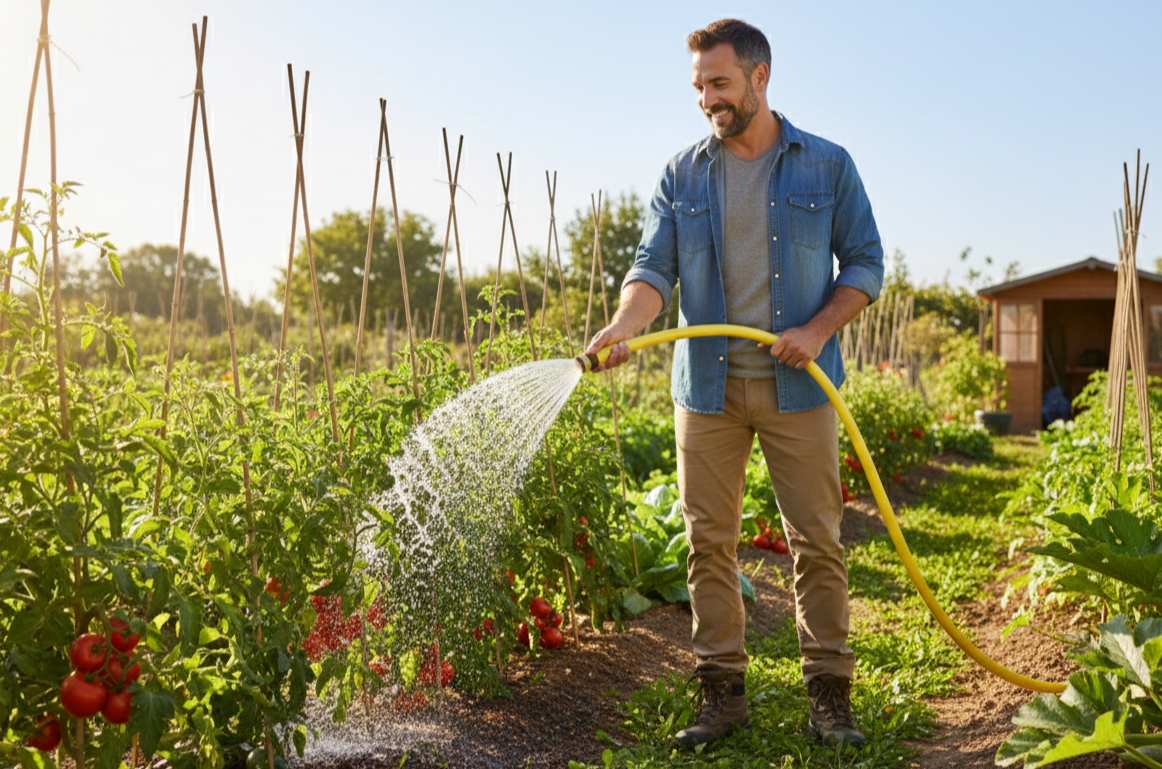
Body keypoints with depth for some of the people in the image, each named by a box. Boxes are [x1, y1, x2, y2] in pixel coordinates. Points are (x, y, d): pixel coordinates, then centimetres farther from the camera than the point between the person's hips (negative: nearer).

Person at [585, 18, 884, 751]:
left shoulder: (827, 165, 4)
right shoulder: (682, 174, 7)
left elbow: (866, 263, 5)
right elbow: (654, 268, -1)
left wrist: (819, 330, -11)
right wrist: (625, 325, -22)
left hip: (797, 385, -1)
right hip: (708, 384, 2)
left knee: (818, 539, 1)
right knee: (710, 542, 4)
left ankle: (830, 695, 13)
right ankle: (723, 691, 15)